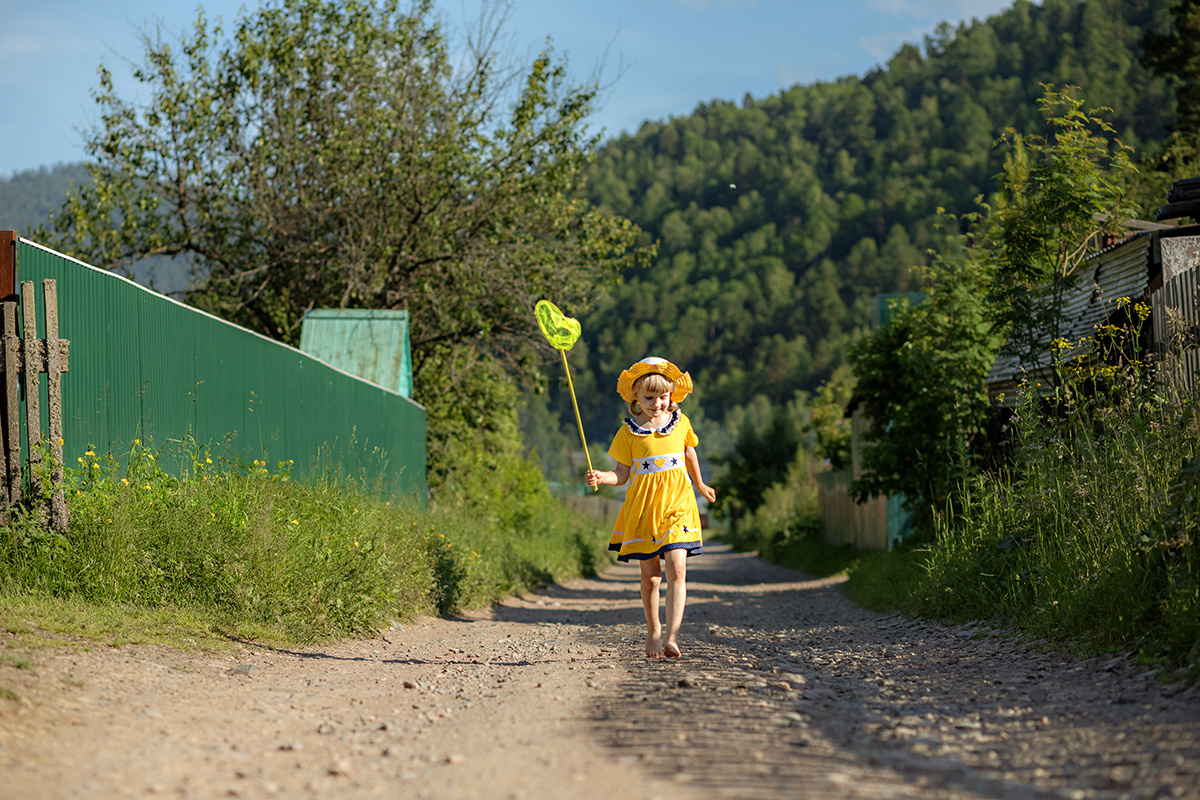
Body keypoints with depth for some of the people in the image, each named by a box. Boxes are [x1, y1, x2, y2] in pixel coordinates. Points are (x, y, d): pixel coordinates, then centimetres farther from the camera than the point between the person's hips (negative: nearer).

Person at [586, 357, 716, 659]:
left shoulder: (681, 423, 6)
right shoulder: (629, 432, 1)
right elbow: (622, 474, 1)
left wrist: (700, 485, 39)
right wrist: (601, 477, -20)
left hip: (676, 503, 0)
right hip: (643, 506, 0)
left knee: (676, 568, -16)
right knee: (650, 575, 7)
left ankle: (672, 637, -22)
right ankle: (653, 632, 27)